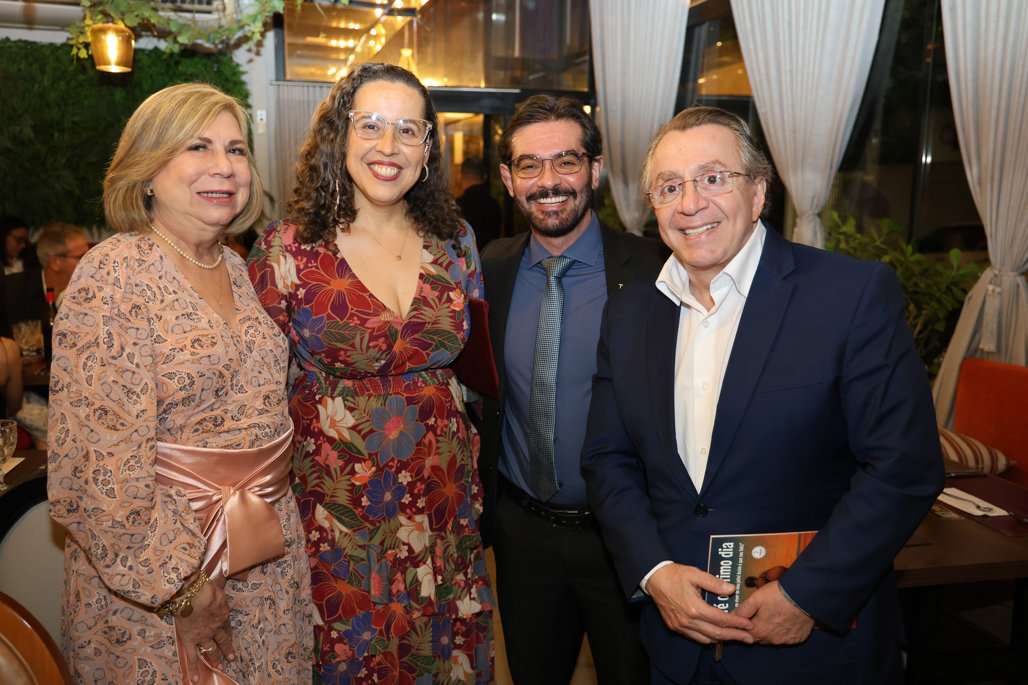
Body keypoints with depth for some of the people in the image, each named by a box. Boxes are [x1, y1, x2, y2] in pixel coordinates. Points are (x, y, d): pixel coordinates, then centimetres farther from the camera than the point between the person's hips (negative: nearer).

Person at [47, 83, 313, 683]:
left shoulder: (234, 268, 5)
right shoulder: (114, 274, -17)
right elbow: (102, 464, -20)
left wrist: (271, 515, 11)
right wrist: (182, 582, -17)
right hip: (156, 574, -6)